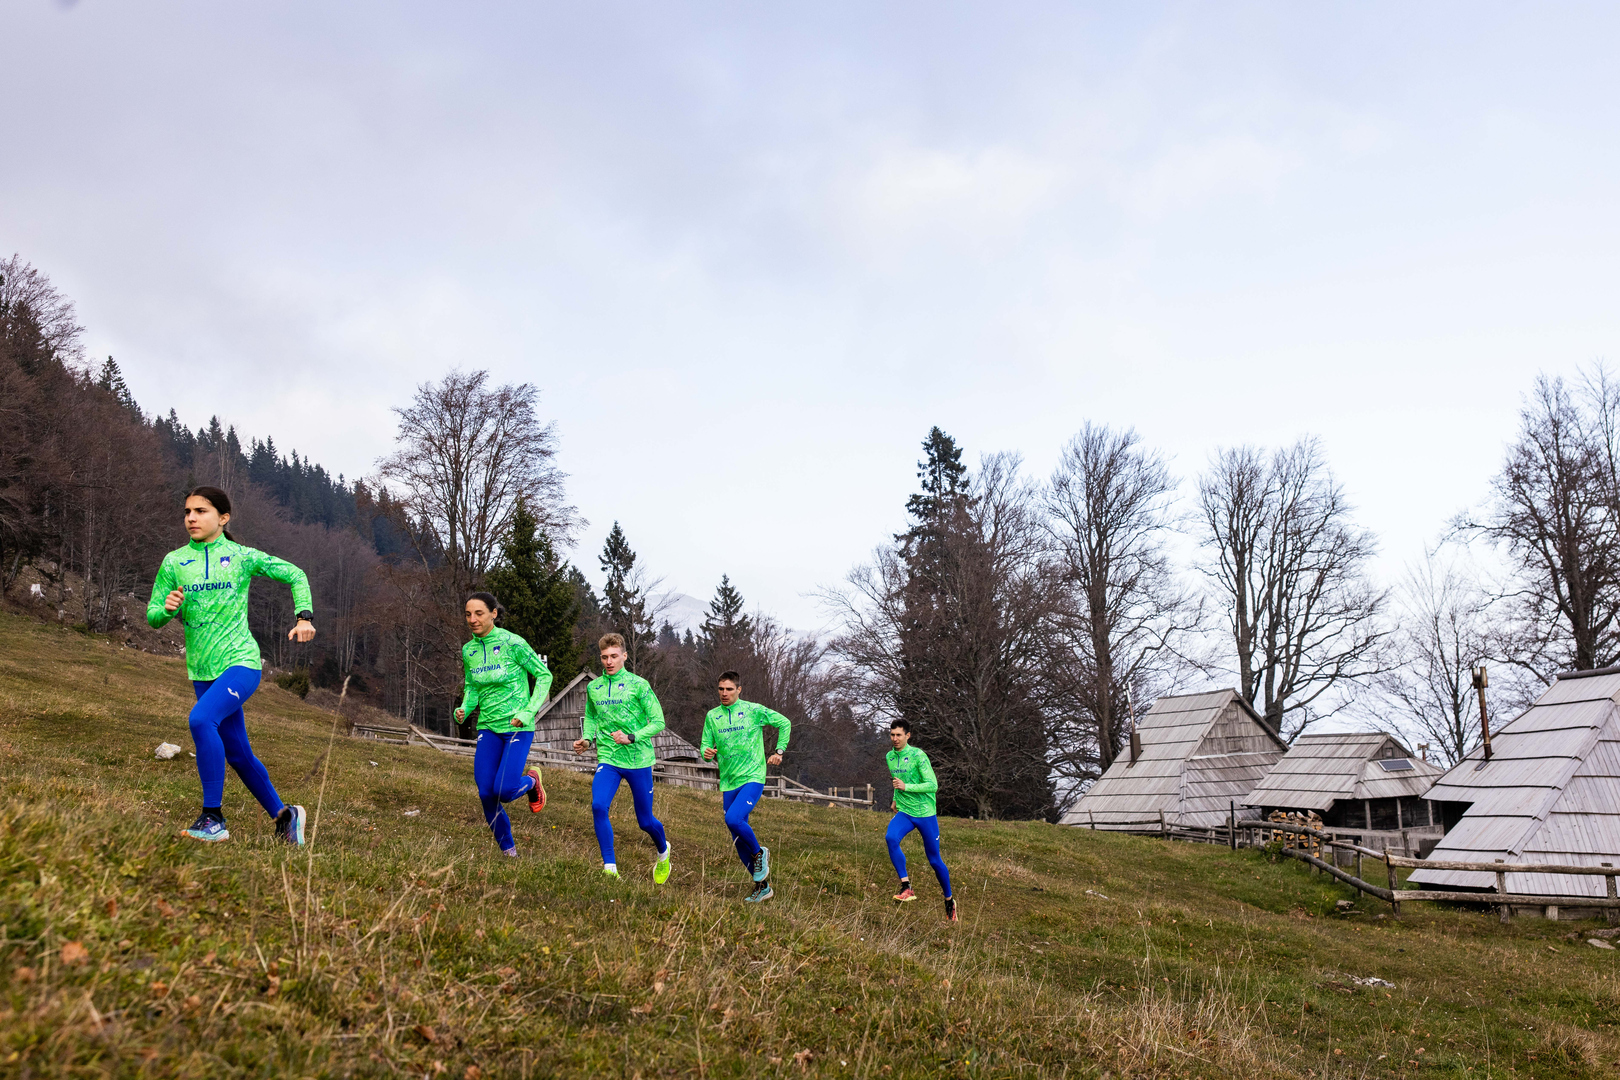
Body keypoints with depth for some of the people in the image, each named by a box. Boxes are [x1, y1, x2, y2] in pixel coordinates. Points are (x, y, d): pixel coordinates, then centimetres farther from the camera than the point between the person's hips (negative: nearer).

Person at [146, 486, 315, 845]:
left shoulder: (240, 556, 1)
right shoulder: (174, 562, 8)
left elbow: (295, 575, 10)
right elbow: (153, 616, 8)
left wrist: (304, 617, -3)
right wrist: (167, 608, -16)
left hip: (241, 661, -5)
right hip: (202, 671, 5)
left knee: (201, 719, -29)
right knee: (238, 755, 9)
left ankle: (213, 819, -23)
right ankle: (283, 816, 27)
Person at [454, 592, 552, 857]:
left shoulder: (512, 643, -12)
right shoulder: (468, 650, 4)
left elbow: (544, 675, -6)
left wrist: (529, 712, -15)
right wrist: (464, 709, -5)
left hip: (518, 727, -5)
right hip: (488, 728, 5)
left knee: (503, 790, -16)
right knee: (486, 794, -3)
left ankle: (531, 780, 21)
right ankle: (508, 851, 16)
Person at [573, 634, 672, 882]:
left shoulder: (638, 684, -6)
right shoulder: (593, 687, 7)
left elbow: (658, 722, -6)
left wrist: (631, 737, -19)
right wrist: (586, 740, 3)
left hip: (638, 760, -3)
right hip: (607, 760, 3)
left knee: (645, 821, 8)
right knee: (598, 806, -23)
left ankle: (663, 850, 42)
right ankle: (610, 869, -15)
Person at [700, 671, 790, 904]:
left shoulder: (753, 710, -2)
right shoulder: (712, 716, 8)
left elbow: (784, 723, 8)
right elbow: (706, 745, 7)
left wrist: (779, 751, 1)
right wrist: (707, 753, -16)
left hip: (752, 778, -5)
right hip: (729, 783, 5)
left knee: (733, 819, -28)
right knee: (738, 841, 5)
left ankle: (759, 853, 0)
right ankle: (762, 885, 18)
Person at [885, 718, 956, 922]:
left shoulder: (918, 756, -13)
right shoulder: (890, 757, 7)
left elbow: (933, 785, -17)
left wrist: (906, 787, -25)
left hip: (925, 813, -4)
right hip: (904, 813, 4)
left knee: (934, 860, 4)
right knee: (891, 838, -28)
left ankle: (949, 901, 24)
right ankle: (906, 888, -24)